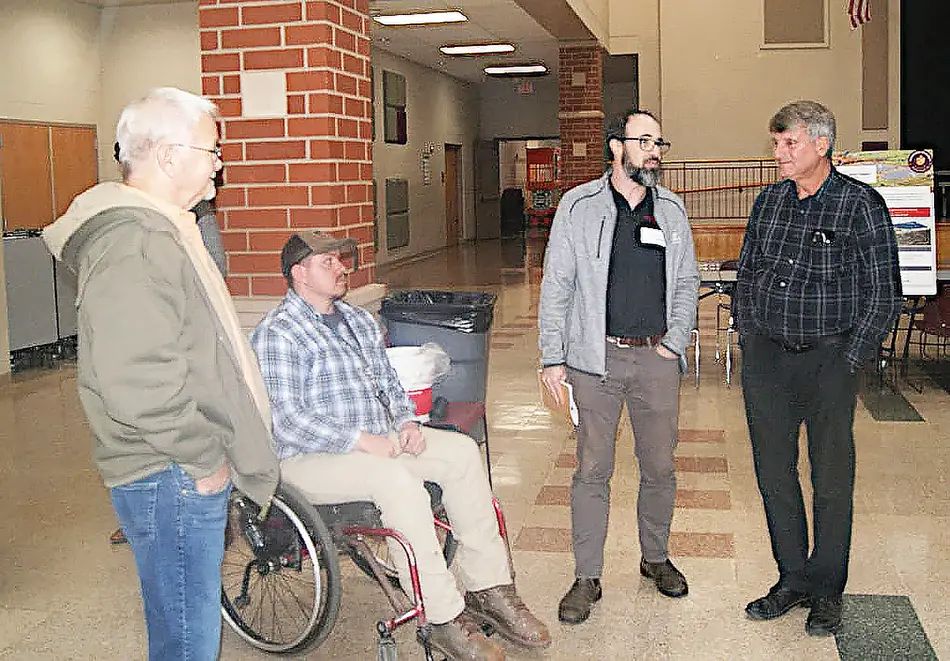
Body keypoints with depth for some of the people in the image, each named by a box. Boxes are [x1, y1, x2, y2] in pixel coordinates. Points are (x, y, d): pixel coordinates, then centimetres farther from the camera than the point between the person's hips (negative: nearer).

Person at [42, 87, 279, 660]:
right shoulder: (131, 246, -21)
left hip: (190, 472, 10)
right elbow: (139, 386, -29)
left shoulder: (163, 229, 15)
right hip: (173, 482, -10)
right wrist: (204, 458, -18)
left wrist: (214, 452, 21)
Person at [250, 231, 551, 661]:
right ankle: (444, 619, -25)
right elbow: (286, 419, -19)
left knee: (462, 451, -10)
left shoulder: (359, 321, 17)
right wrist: (360, 440, -23)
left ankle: (488, 587, -7)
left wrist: (406, 422, 2)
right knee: (397, 479, -34)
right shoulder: (277, 334, -10)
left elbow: (387, 382, 23)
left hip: (378, 440, 8)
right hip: (310, 460, -8)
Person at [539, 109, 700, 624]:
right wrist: (552, 358, -5)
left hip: (656, 357, 3)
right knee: (593, 471, 2)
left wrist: (675, 342, 2)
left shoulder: (671, 209, 9)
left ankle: (656, 558, 32)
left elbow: (686, 281, 15)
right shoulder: (579, 206, -1)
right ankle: (587, 578, 14)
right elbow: (556, 286, -1)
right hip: (595, 356, -3)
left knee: (660, 467, 11)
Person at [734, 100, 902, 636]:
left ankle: (826, 590, 21)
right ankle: (793, 579, 25)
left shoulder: (861, 204, -7)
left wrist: (847, 364, -10)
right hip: (766, 356, 5)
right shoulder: (770, 201, 8)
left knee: (832, 478, 5)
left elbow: (883, 295, -6)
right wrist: (749, 339, 8)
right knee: (774, 471, 10)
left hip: (829, 357, -4)